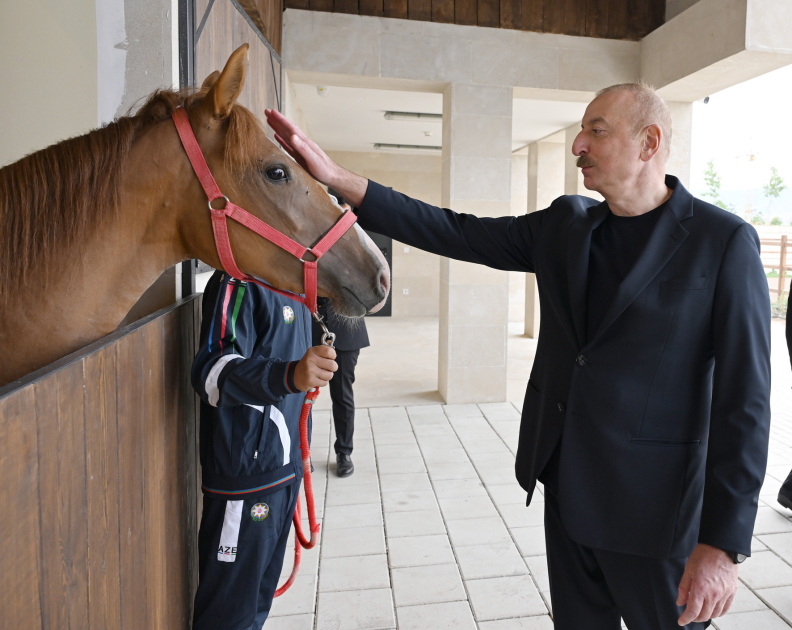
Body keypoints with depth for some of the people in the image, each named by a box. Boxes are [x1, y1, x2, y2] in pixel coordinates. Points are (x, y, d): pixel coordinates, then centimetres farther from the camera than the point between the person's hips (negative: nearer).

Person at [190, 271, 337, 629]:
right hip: (245, 473, -9)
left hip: (284, 466, 9)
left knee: (261, 590, 23)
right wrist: (288, 375, -47)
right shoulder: (238, 282, -17)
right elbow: (211, 371, -29)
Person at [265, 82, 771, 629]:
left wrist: (723, 544, -16)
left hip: (650, 504, -5)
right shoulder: (564, 224, 3)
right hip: (566, 484, 5)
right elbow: (455, 233, -1)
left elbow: (743, 400, -14)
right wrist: (339, 179, -7)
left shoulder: (724, 243, -12)